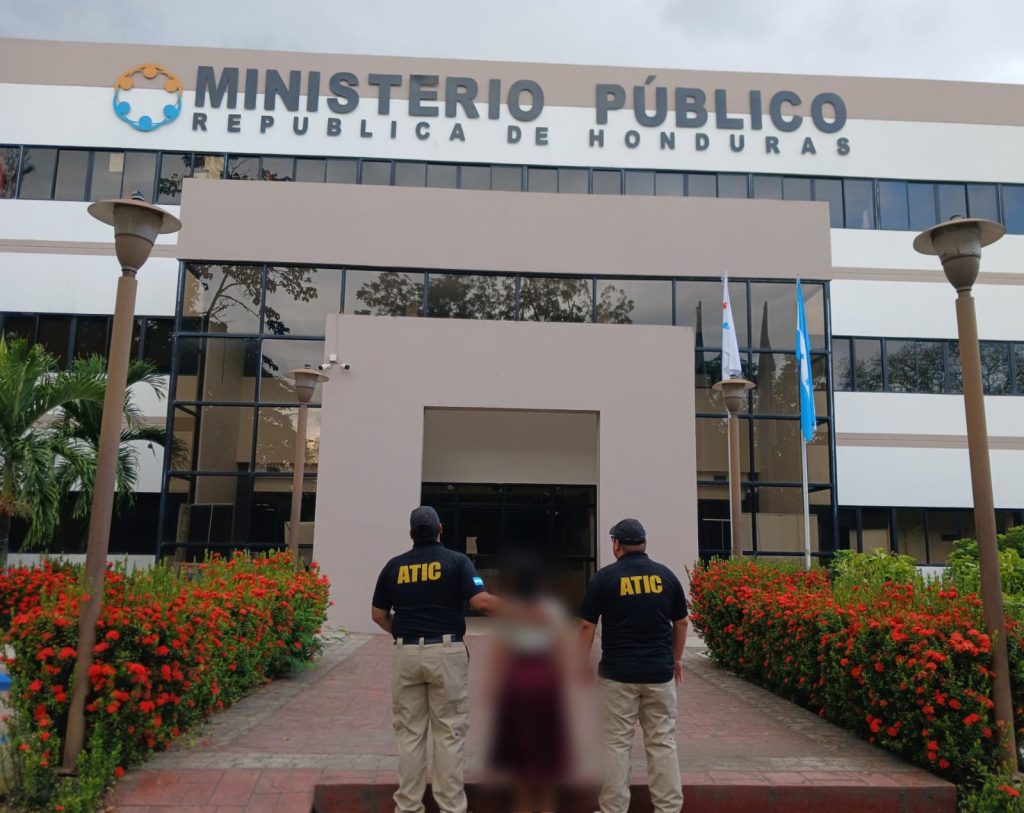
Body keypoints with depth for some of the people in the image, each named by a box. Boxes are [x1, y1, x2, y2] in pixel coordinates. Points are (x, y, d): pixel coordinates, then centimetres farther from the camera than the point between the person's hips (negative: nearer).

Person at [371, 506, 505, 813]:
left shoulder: (394, 565, 6)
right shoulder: (456, 560, -3)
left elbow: (378, 614, 9)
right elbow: (481, 602, -13)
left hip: (406, 654, 3)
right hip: (446, 653, -3)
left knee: (409, 733, 11)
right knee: (449, 733, 5)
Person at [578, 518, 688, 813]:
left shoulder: (604, 577, -5)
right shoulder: (667, 575, 3)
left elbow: (587, 626, -3)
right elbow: (681, 623, 10)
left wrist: (583, 666, 8)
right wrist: (676, 659, 23)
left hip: (617, 673, -3)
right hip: (660, 672, 3)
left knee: (615, 745, 6)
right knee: (663, 742, 10)